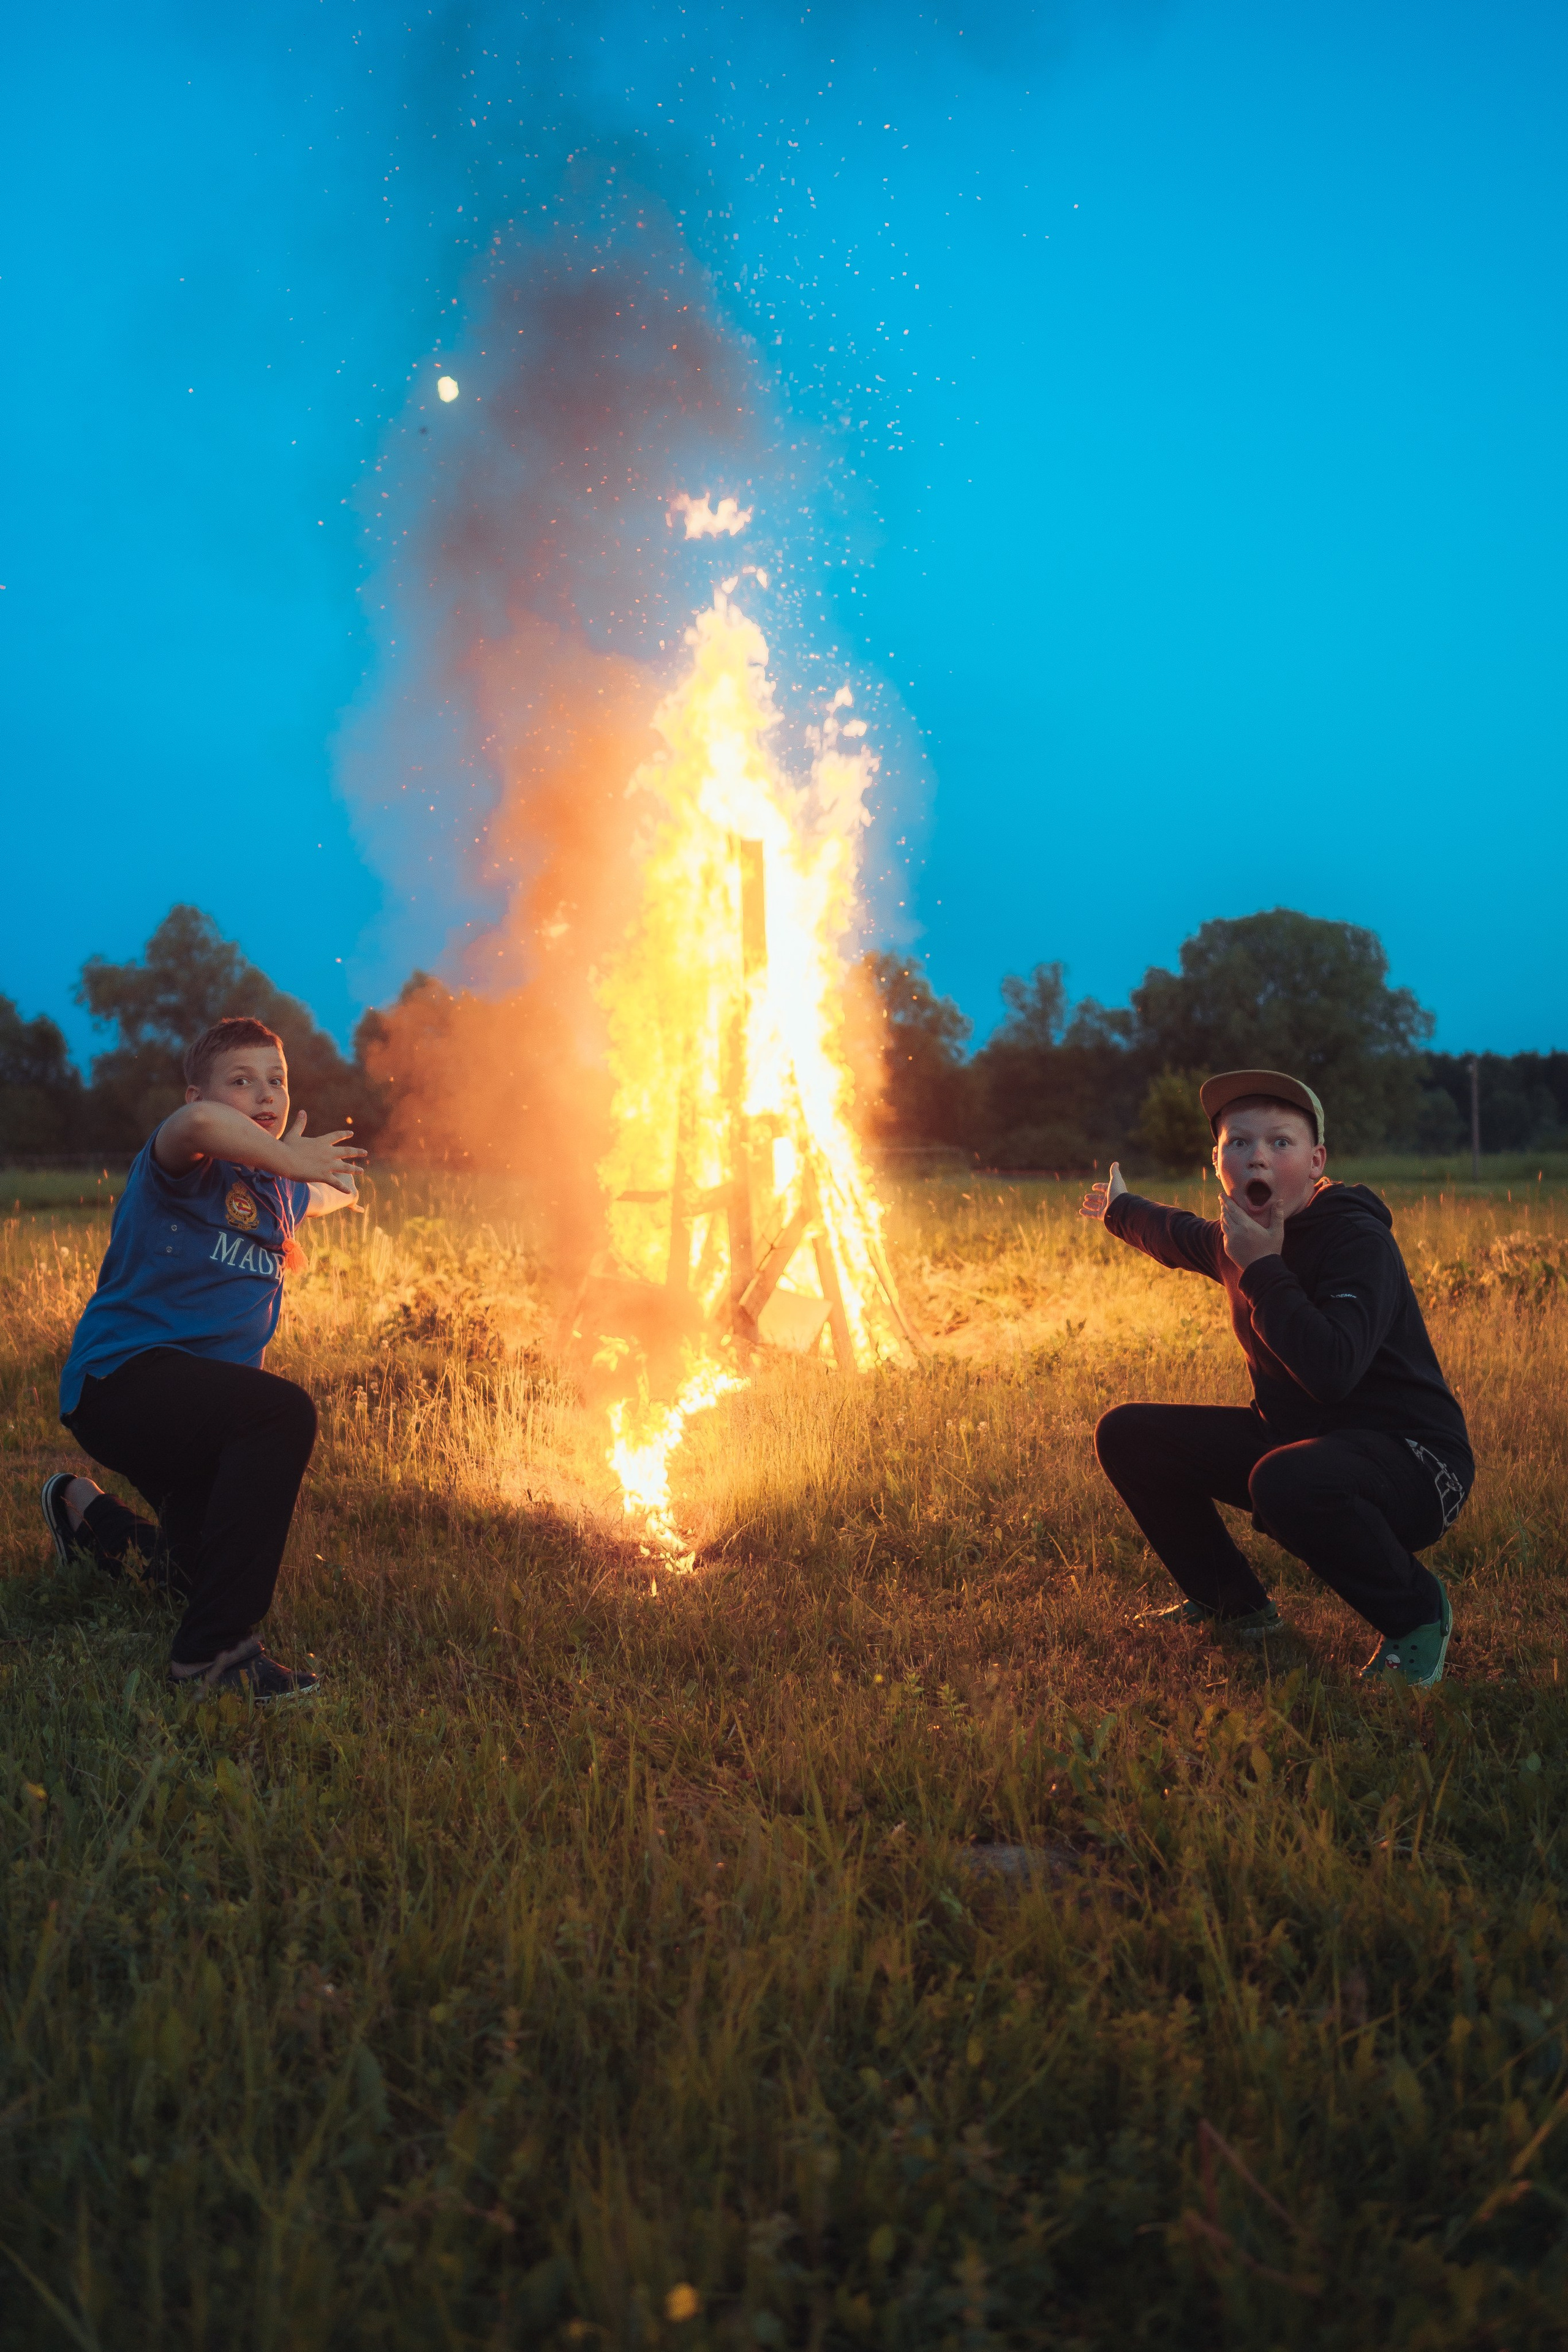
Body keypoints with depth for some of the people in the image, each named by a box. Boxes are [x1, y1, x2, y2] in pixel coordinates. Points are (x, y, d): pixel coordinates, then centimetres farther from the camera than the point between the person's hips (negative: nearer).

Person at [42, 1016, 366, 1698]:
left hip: (200, 1402, 9)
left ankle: (84, 1509, 45)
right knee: (284, 1412, -35)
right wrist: (289, 1160, -28)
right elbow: (198, 1123, -40)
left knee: (213, 1573, 17)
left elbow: (340, 1192, 40)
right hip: (119, 1379, -9)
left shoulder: (274, 1188, 14)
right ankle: (213, 1652, -29)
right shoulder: (187, 1165, -12)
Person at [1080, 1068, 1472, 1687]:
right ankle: (1234, 1605, 20)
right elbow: (1177, 1235, 30)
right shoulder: (1240, 1238, 3)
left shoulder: (1359, 1241, -22)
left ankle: (1418, 1616, -12)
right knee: (1127, 1434, 6)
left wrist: (1263, 1270, -29)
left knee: (1285, 1481, -42)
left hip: (1409, 1457, -8)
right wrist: (1120, 1211, 48)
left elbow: (1331, 1371, -39)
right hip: (1291, 1437, 8)